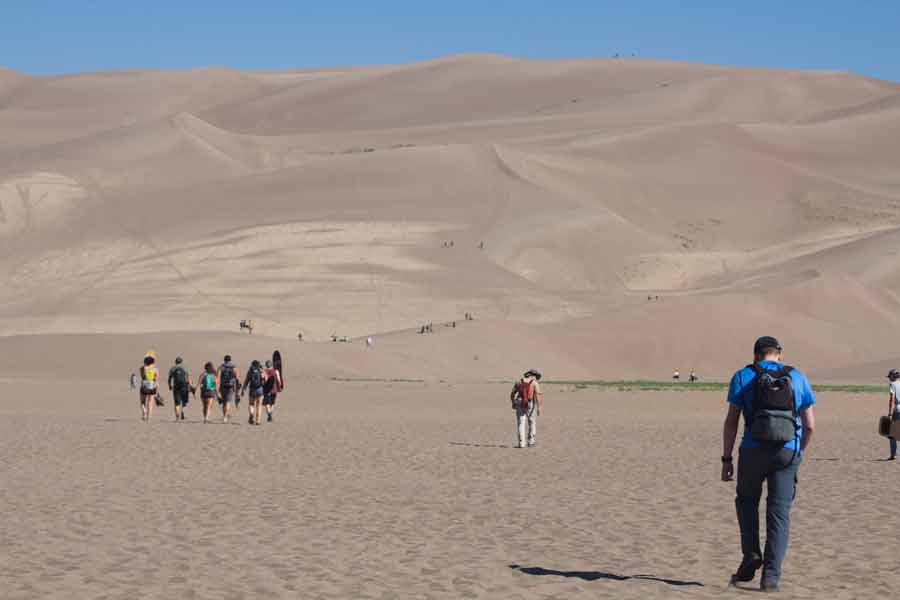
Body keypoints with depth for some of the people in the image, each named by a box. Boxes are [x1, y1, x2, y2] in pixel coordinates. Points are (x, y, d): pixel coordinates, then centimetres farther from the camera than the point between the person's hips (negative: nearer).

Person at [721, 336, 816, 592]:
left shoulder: (743, 377, 5)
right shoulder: (797, 378, 10)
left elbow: (731, 421, -1)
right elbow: (810, 425, 9)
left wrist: (726, 459, 3)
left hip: (753, 451, -1)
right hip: (788, 452, 1)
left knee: (747, 501, 23)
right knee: (779, 513, 3)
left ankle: (751, 555, 9)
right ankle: (771, 575, -5)